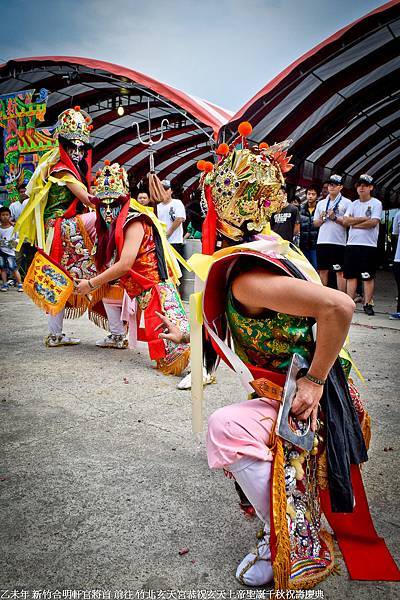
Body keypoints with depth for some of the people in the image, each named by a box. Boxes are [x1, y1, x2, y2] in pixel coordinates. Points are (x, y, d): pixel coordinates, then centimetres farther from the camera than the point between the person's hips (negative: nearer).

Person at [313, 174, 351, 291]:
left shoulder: (346, 202, 5)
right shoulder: (321, 203, 18)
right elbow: (315, 223, 20)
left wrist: (335, 218, -12)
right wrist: (321, 219, 0)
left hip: (338, 242, -4)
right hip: (322, 241, 4)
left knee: (340, 272, -3)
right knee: (322, 270, 7)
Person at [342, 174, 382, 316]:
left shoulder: (376, 203, 0)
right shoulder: (353, 204, 14)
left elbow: (373, 223, -13)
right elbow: (345, 221, 2)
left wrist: (354, 223, -4)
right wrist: (363, 219, -7)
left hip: (368, 245, -4)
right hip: (351, 244, 4)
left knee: (368, 277, -1)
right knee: (351, 275, 6)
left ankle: (368, 304, 5)